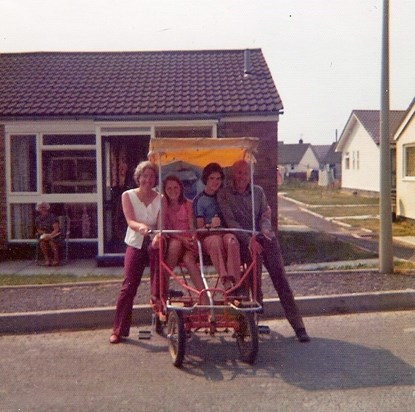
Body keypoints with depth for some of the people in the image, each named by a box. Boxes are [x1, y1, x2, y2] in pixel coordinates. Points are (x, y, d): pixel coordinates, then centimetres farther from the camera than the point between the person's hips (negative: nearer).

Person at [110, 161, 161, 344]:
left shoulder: (160, 199, 0)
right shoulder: (128, 196, -1)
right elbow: (130, 221, -15)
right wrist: (141, 227, -38)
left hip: (154, 244, 1)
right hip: (136, 245, -1)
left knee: (158, 285, -2)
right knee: (128, 286, -3)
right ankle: (119, 329, 5)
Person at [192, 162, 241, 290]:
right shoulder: (199, 200, 8)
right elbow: (199, 227, 1)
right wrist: (210, 225, -20)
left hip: (226, 231, 2)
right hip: (207, 236, -2)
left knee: (231, 240, -34)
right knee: (216, 240, -37)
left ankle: (236, 281, -38)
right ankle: (225, 281, -43)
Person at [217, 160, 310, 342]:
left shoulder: (258, 191, 13)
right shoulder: (224, 194, 3)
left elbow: (264, 215, 10)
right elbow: (230, 221, -6)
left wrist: (265, 227, -13)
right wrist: (248, 240, -16)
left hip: (265, 237, 2)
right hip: (243, 240, -2)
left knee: (279, 277, -7)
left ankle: (298, 326, -7)